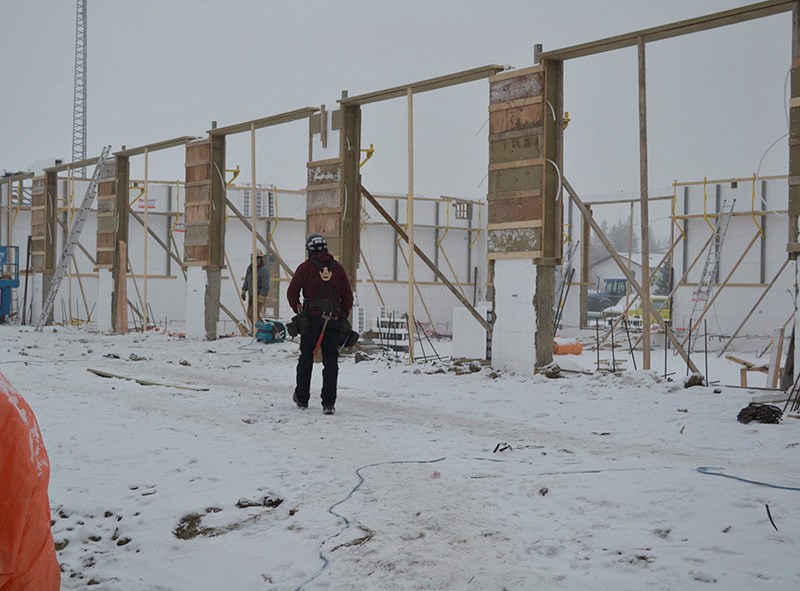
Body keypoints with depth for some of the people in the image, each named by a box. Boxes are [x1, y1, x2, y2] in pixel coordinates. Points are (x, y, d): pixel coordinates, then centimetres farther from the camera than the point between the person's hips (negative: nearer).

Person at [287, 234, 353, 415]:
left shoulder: (305, 267, 2)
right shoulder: (338, 268, 9)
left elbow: (292, 292, -2)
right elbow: (348, 295, 8)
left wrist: (298, 310, 11)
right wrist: (344, 315, 16)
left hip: (311, 318, -1)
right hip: (333, 319, 2)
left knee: (306, 359, 12)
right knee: (331, 361, 3)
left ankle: (302, 399, 21)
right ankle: (328, 403, -3)